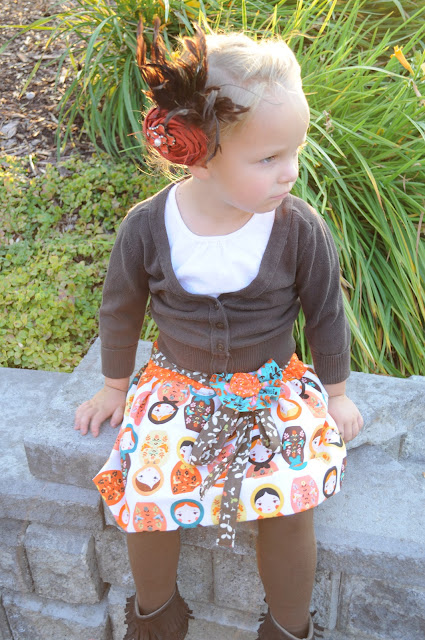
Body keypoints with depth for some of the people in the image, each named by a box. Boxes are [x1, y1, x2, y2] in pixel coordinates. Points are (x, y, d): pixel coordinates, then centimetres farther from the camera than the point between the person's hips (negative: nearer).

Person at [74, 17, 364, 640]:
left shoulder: (302, 229, -15)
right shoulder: (146, 228, -14)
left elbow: (326, 313, 1)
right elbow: (121, 311, 4)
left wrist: (336, 394, 11)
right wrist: (115, 387, 15)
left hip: (273, 386, 0)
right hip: (176, 383, 1)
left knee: (290, 506, -17)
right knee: (147, 498, -15)